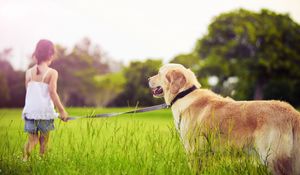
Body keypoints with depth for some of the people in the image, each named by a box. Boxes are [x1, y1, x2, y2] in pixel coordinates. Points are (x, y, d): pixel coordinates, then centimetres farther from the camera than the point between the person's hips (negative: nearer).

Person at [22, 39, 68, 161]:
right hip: (45, 111, -3)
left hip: (30, 111, 3)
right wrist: (62, 110, -8)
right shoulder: (52, 73, -7)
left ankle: (25, 158, -9)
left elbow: (28, 92, 7)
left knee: (32, 139, 10)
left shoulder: (29, 72, 5)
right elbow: (52, 93, -13)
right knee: (44, 139, 14)